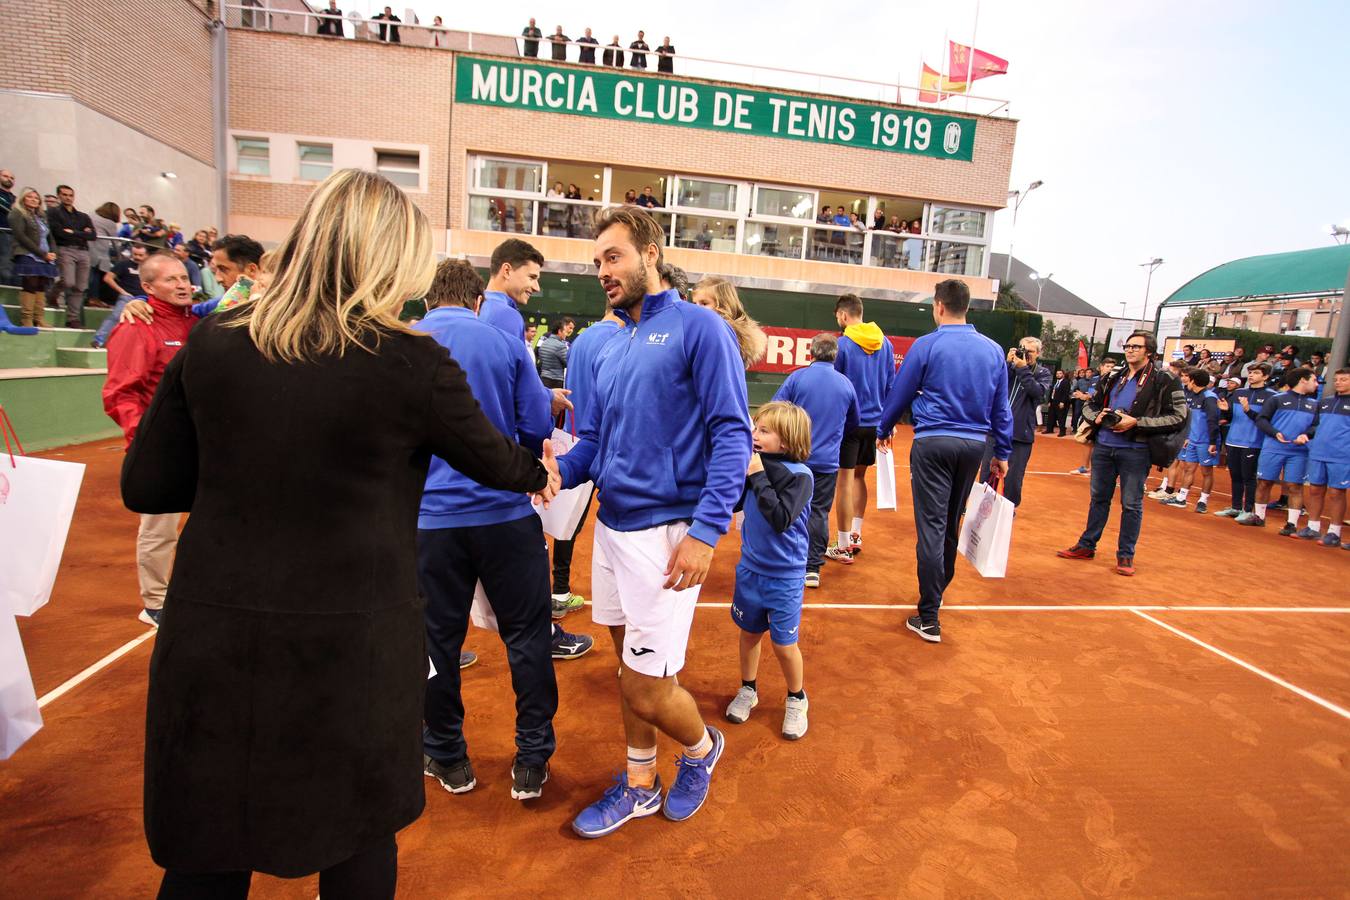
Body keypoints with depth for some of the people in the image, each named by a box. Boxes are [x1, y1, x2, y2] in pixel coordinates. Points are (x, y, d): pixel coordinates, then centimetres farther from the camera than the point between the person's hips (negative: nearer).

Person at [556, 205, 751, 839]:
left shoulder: (698, 328, -7)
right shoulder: (612, 352, 14)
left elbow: (731, 433, -13)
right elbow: (591, 443, 15)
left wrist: (705, 531, -22)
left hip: (665, 531, -7)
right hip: (611, 526, 7)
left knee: (645, 685, -1)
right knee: (629, 663, 18)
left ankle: (701, 748, 32)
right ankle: (639, 785, 38)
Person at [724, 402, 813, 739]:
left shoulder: (799, 474, -20)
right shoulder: (755, 463, -7)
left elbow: (781, 519, -30)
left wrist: (758, 476, -29)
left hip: (784, 576, -5)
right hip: (750, 568, 5)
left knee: (783, 643, 6)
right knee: (749, 632, 19)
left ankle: (797, 698, 32)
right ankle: (748, 690, 41)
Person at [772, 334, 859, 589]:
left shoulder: (797, 377, -5)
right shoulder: (846, 384, 3)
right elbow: (853, 424, 15)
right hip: (827, 461, 1)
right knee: (819, 512, 7)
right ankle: (812, 568, 8)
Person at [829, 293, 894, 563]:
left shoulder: (842, 344, -10)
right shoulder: (884, 343, 6)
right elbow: (891, 385, 10)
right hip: (875, 422, 6)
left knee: (845, 481, 0)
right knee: (859, 476, 19)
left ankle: (844, 547, 6)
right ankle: (855, 536, 23)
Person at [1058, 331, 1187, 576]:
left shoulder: (1164, 381, -5)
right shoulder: (1112, 378, 10)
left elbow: (1178, 417, -11)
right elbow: (1089, 406, 19)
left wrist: (1136, 422, -18)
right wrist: (1097, 416, -4)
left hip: (1136, 451, -5)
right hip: (1103, 447, 5)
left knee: (1132, 504, 3)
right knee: (1098, 498, 15)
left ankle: (1126, 555, 15)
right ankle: (1086, 545, 25)